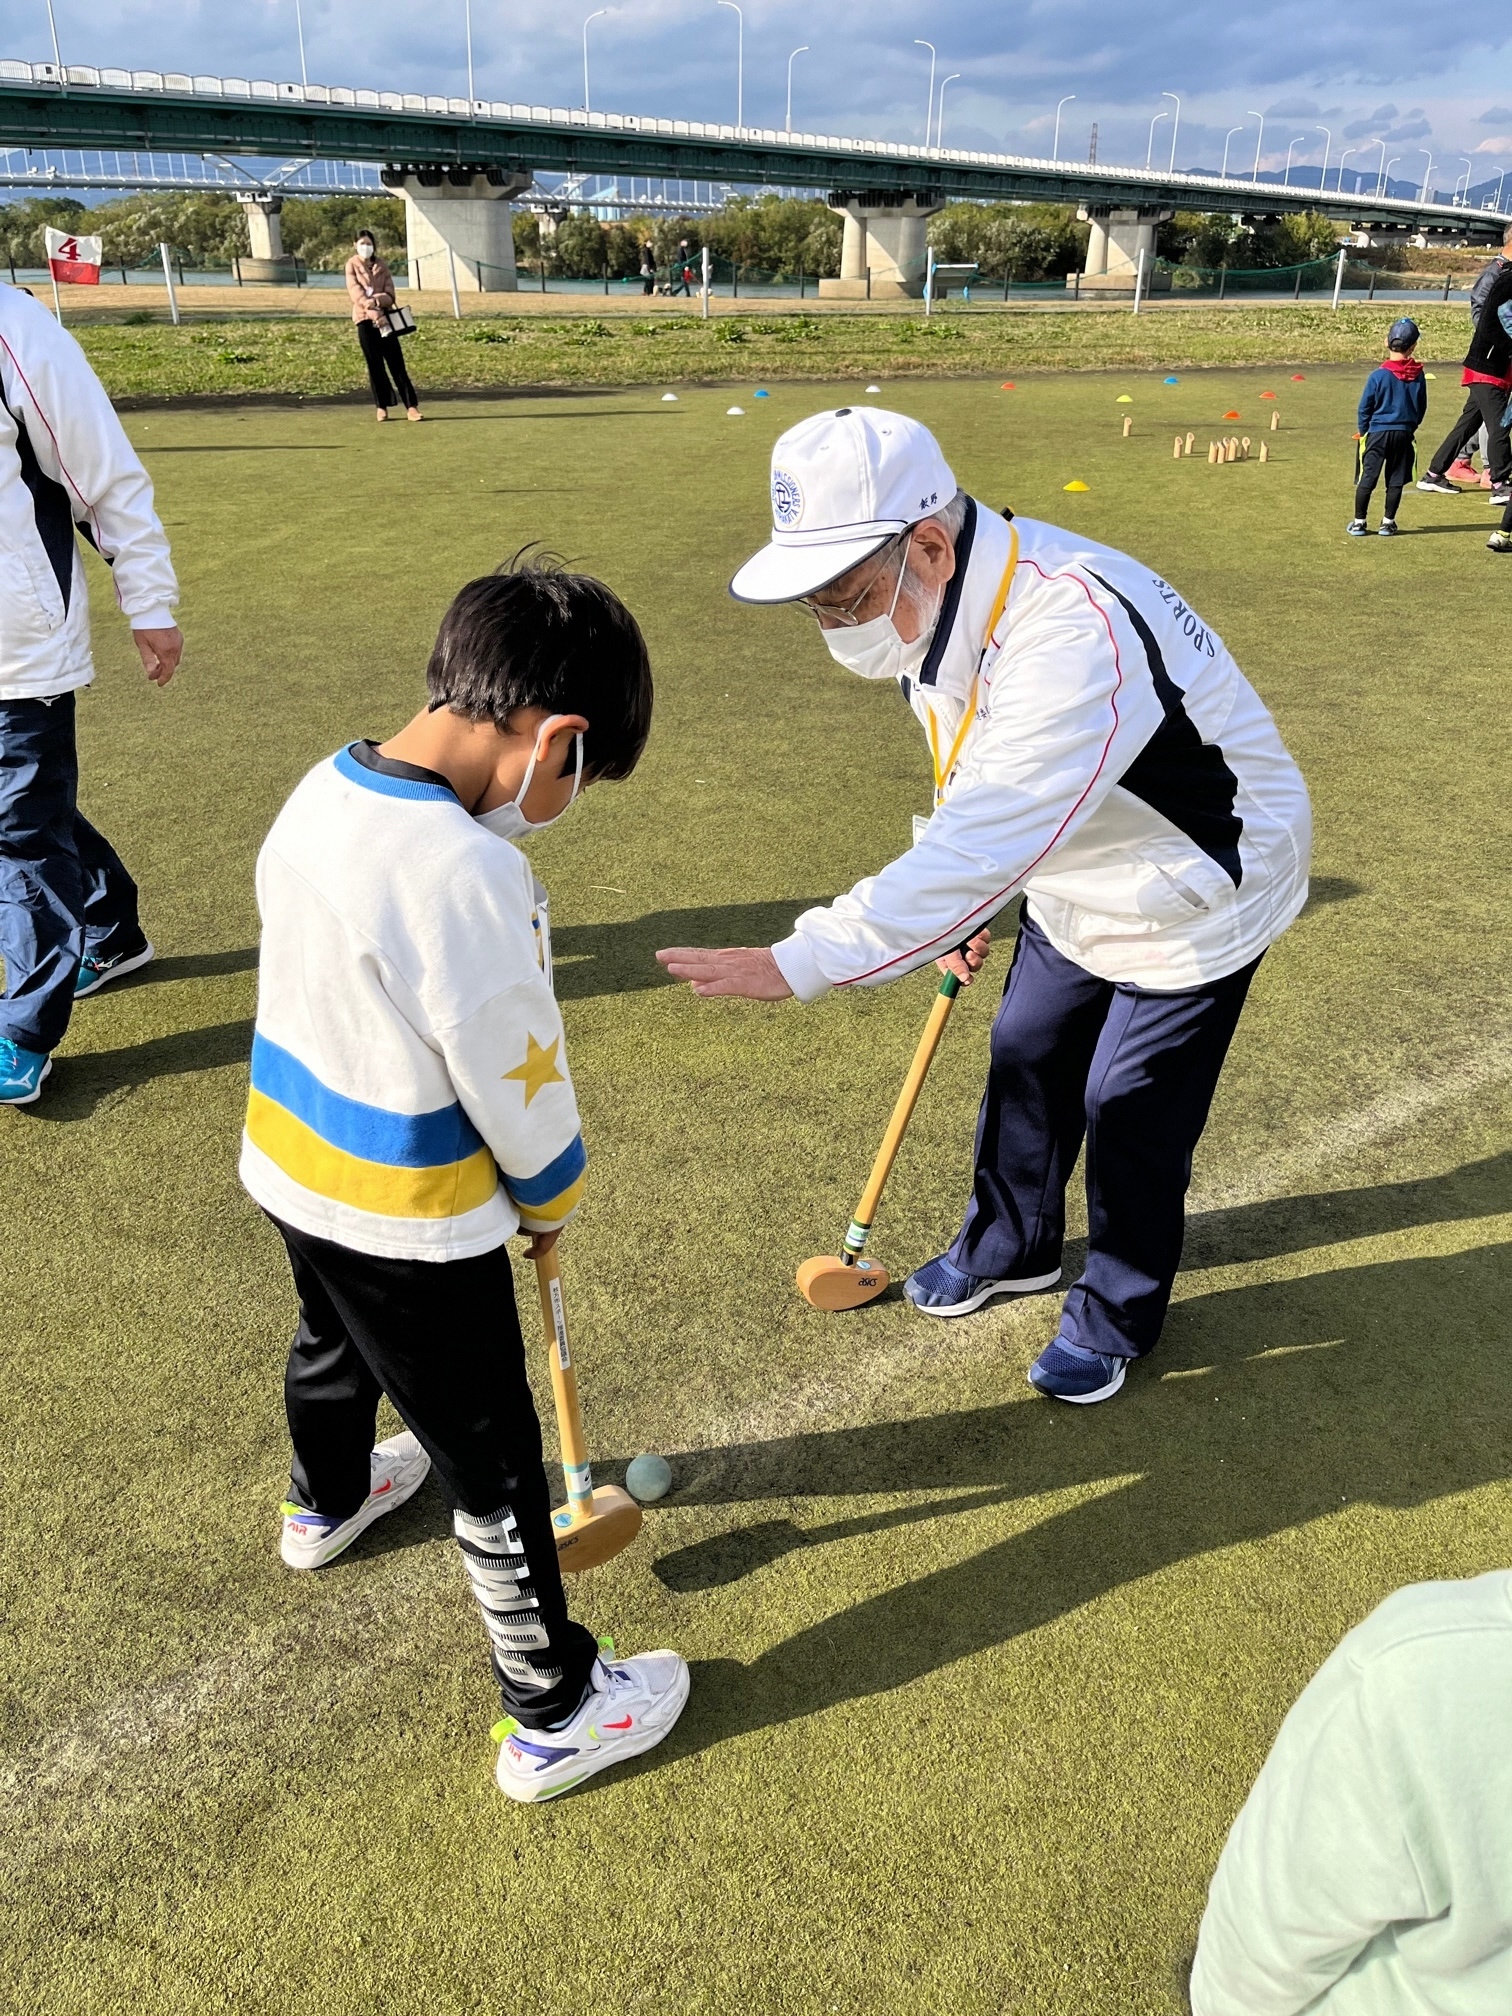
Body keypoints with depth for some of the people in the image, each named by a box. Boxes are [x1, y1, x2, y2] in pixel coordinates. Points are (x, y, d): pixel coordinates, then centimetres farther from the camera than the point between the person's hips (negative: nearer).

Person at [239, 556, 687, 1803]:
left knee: (334, 1347, 35)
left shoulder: (325, 790, -6)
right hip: (411, 1228, -9)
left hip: (293, 1165, 9)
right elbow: (518, 1080, -23)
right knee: (493, 1466, 8)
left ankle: (329, 1502, 65)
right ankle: (555, 1715, 27)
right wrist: (554, 1196, -3)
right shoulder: (465, 874, -33)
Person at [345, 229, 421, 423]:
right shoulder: (352, 266, 5)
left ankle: (412, 406, -8)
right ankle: (382, 407, 9)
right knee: (374, 365, 1)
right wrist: (373, 312, -21)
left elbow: (389, 295, 0)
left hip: (384, 318, 1)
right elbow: (356, 293, -8)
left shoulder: (381, 266, 10)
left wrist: (375, 300, -21)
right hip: (365, 320, -1)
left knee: (397, 363, -4)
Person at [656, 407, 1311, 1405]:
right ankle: (1012, 1247, 42)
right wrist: (961, 915, 10)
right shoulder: (941, 599, -10)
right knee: (1026, 1058, 17)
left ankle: (1119, 1314, 29)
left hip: (1195, 894, -8)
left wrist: (799, 962, -48)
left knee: (1130, 1112, 2)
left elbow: (987, 840, -46)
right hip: (1080, 882, 8)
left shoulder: (1073, 635, -40)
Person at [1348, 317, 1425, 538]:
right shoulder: (1418, 376, -1)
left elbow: (1365, 408, -5)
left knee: (1367, 478, 5)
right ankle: (1388, 522, 13)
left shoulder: (1378, 375, -11)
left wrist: (1362, 431, 9)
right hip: (1404, 434, 3)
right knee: (1396, 480, 10)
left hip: (1377, 432, -3)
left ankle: (1359, 522, 7)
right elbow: (1421, 407, 9)